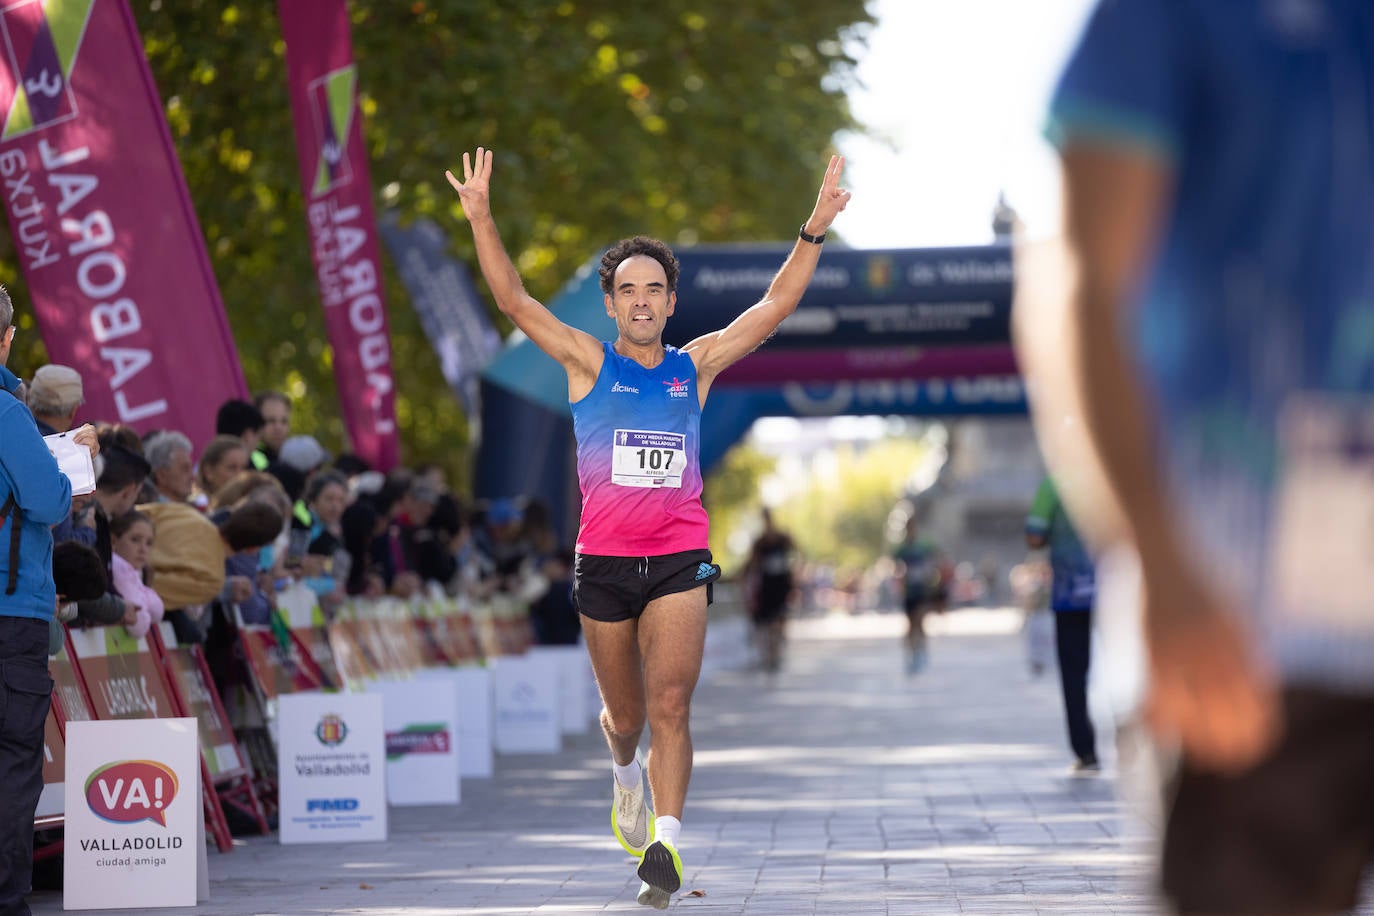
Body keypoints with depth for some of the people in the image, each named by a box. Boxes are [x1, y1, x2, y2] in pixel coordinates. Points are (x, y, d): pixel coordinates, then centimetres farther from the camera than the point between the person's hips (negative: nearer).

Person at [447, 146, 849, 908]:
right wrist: (481, 219, -18)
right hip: (603, 561, 0)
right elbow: (514, 301, -6)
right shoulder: (589, 363, 4)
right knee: (625, 712, 13)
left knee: (670, 704, -14)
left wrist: (814, 231, -3)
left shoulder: (696, 366, 8)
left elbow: (774, 308, 7)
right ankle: (625, 773, 47)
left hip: (679, 559, 0)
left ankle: (664, 846, -18)